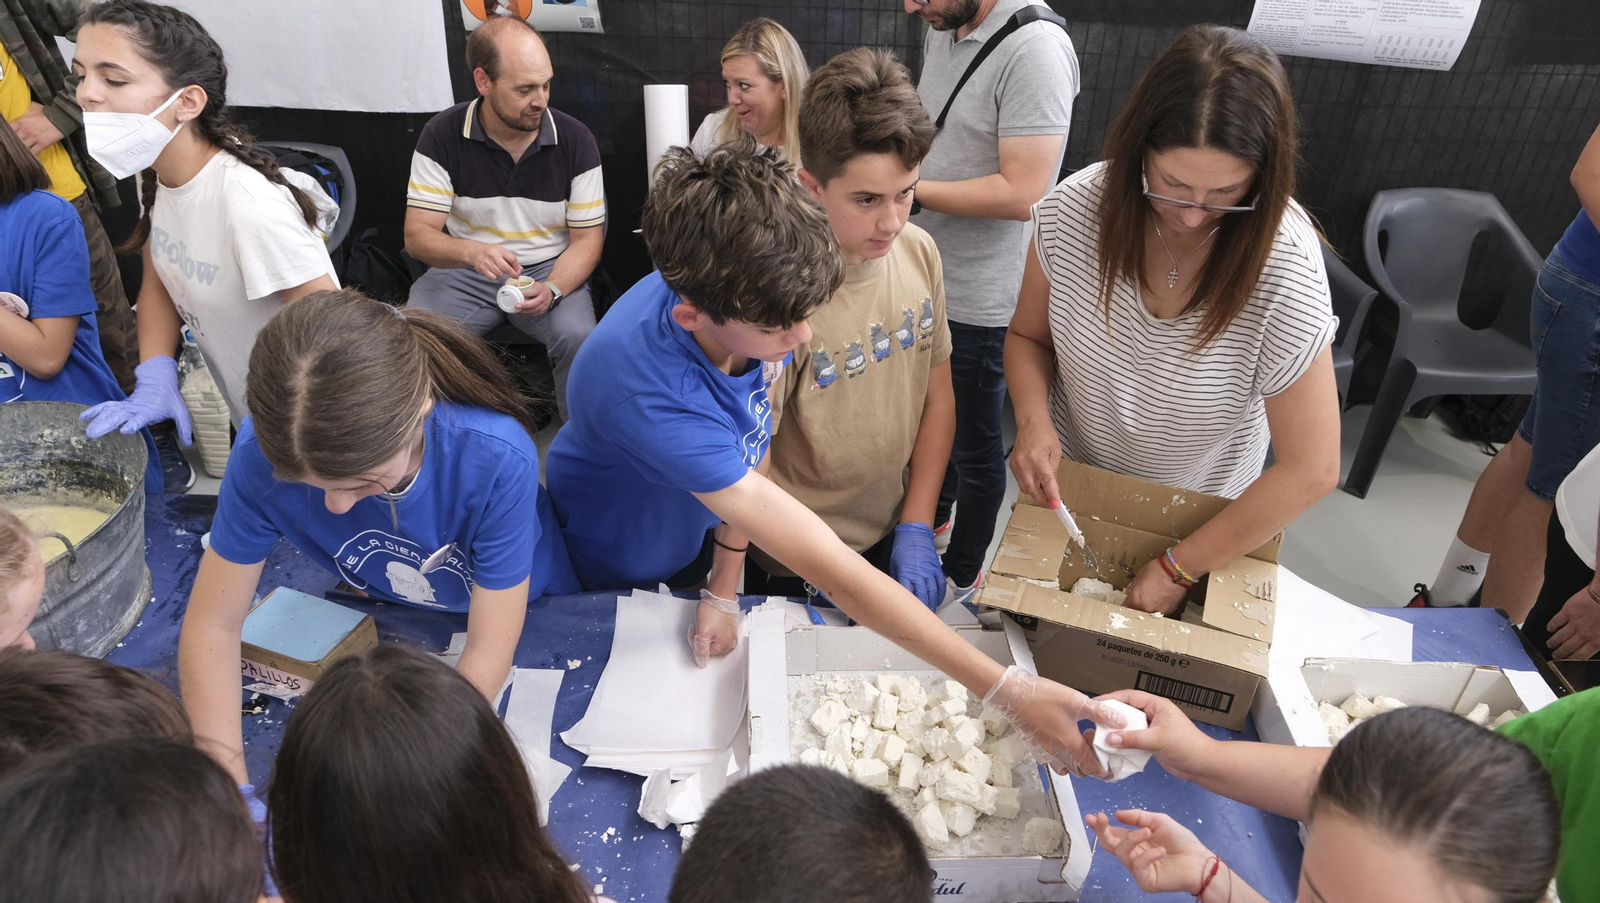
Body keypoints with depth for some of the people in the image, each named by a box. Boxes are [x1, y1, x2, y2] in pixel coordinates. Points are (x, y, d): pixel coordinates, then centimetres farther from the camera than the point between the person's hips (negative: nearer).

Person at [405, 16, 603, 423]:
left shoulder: (575, 140, -8)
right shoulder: (442, 136, -8)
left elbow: (587, 238, -5)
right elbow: (418, 236, -11)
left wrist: (552, 290, -25)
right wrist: (470, 251, -34)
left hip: (549, 269, 0)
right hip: (463, 271, 1)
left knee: (580, 338, -30)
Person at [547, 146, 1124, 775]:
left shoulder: (755, 299, -28)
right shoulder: (651, 398, -49)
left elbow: (752, 443, -10)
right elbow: (832, 570, -48)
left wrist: (722, 590, -11)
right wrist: (1006, 690, -46)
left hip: (702, 532, 5)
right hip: (621, 568, -4)